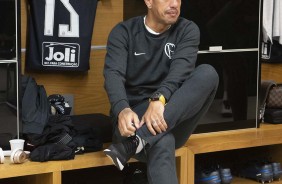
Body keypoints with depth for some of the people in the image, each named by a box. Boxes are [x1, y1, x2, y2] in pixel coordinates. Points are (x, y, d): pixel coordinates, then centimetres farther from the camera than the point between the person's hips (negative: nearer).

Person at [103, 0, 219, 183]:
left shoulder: (188, 30, 5)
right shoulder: (123, 32, 2)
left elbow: (181, 68, -15)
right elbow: (114, 74, -14)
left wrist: (159, 99, -37)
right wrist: (123, 110, -38)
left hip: (175, 117, 3)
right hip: (135, 114, -3)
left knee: (207, 73, -28)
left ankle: (133, 141, -40)